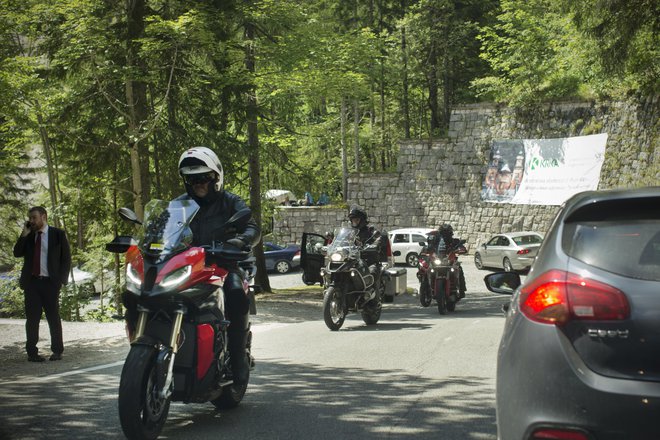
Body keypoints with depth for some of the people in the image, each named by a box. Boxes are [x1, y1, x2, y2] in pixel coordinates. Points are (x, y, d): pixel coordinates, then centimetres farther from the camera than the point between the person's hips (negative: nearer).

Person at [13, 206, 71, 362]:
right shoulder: (28, 236, 12)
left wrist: (61, 279, -5)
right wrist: (24, 235, -4)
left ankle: (57, 351, 10)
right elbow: (17, 253, 4)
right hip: (31, 282, 3)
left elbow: (66, 258, 2)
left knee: (53, 317, 1)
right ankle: (32, 352, 6)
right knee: (32, 318, 2)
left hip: (50, 282, -3)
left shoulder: (57, 234, 2)